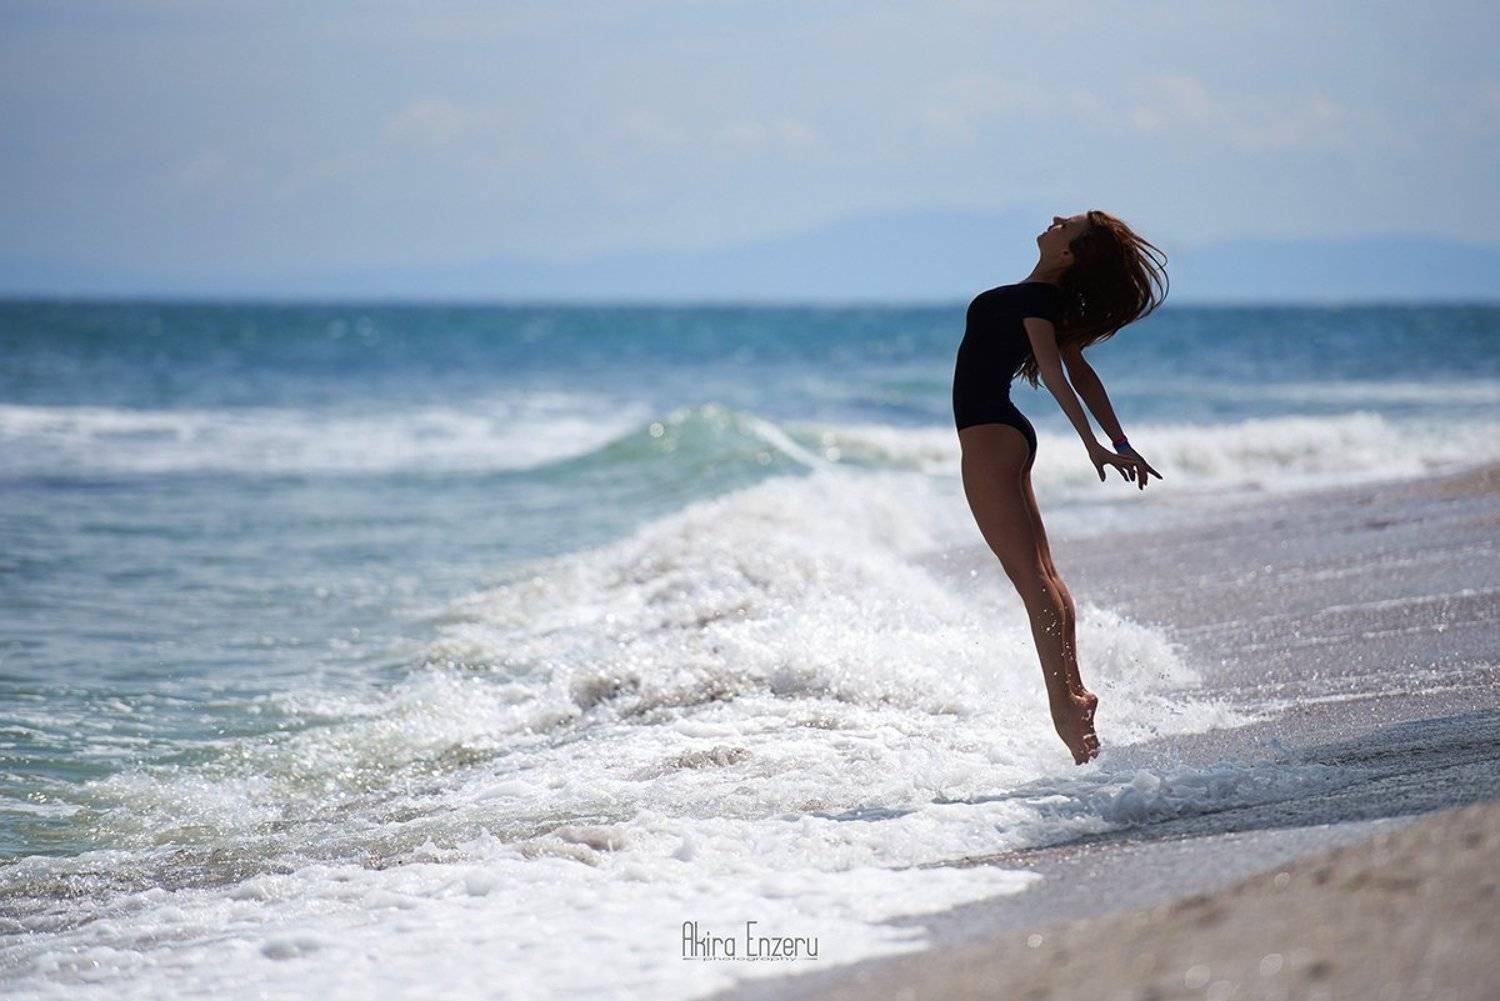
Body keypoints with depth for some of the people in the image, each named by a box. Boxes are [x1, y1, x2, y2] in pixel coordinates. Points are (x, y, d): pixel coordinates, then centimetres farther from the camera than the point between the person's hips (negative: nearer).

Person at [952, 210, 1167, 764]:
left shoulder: (1036, 299, -16)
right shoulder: (1047, 298, 11)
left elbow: (1054, 374, -25)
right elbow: (1081, 374, 15)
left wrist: (1093, 444, -33)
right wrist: (1119, 440, 18)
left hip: (989, 436, -10)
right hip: (1001, 432, 10)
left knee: (1030, 576, -12)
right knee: (1041, 573, 12)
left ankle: (1064, 702, -14)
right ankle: (1074, 691, 15)